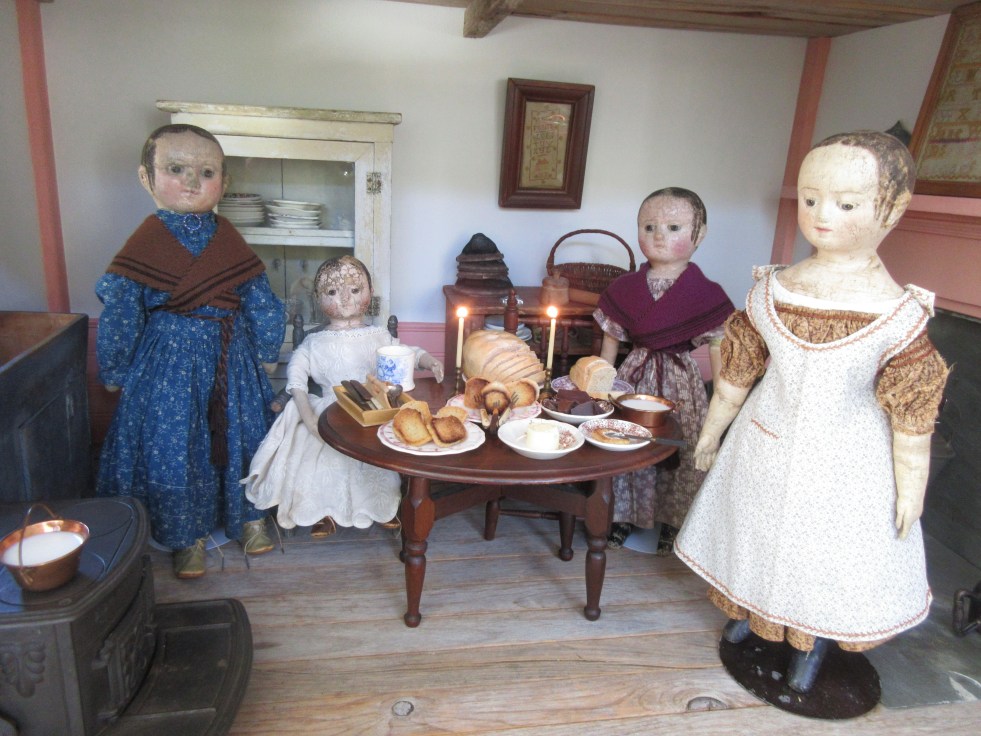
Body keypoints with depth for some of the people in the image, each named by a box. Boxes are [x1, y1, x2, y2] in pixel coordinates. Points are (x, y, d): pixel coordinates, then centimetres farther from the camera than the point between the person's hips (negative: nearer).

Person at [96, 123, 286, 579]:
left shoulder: (229, 240, 1)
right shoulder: (145, 244, -8)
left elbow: (262, 304, 7)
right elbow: (119, 314, -4)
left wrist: (266, 353, 8)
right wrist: (114, 371, -1)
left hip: (231, 358, 3)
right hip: (169, 363, -3)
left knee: (239, 436, 12)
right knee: (173, 447, 3)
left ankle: (249, 516, 32)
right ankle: (187, 536, 22)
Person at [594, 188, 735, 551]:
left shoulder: (706, 294, -9)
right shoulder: (624, 288, 1)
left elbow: (719, 351, -6)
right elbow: (610, 343, 8)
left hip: (682, 384, -2)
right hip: (634, 376, 3)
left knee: (682, 454, 7)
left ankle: (671, 521, 32)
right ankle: (624, 515, 33)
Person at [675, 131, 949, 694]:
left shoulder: (898, 313, -17)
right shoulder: (773, 289, -9)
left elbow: (911, 415, -10)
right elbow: (736, 374, 1)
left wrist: (911, 491, -6)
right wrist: (711, 433, 8)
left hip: (847, 463, -2)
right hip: (767, 446, 3)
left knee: (831, 550, 14)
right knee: (759, 534, 20)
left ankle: (812, 644, 42)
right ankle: (748, 610, 49)